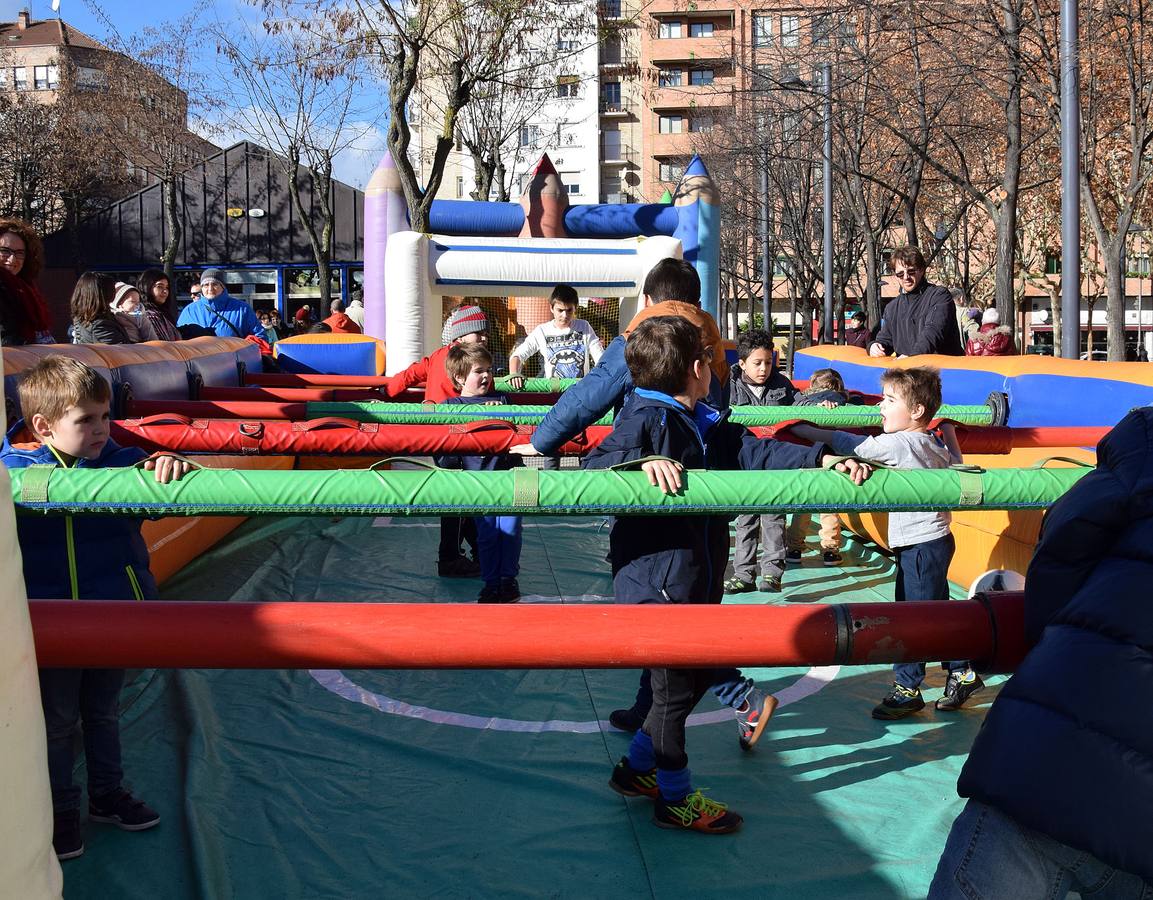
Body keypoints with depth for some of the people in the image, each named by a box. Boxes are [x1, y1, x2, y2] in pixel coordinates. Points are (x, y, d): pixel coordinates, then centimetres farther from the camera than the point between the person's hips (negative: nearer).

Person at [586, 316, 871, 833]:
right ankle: (675, 800, 22)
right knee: (675, 689, 4)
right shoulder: (645, 419, -16)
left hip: (697, 579, 9)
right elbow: (595, 465, -24)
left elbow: (755, 452, 7)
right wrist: (644, 462, -41)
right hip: (655, 583, -9)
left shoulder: (708, 424, 9)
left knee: (696, 675, 20)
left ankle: (637, 769, 37)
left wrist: (821, 459, -3)